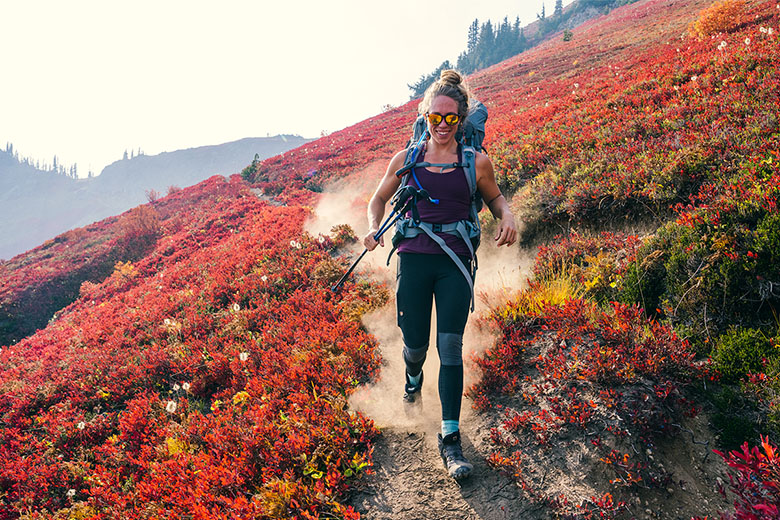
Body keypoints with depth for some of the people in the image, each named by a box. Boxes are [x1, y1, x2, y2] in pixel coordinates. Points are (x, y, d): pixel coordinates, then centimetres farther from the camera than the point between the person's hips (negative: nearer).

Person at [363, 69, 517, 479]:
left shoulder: (475, 162, 3)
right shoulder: (407, 159, 5)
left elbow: (494, 197, 18)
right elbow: (378, 199, 17)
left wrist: (507, 217, -5)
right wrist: (374, 228, -4)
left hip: (456, 264, -1)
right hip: (414, 260, 1)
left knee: (450, 347, -7)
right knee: (416, 345, 9)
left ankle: (450, 437, 4)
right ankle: (413, 375, 48)